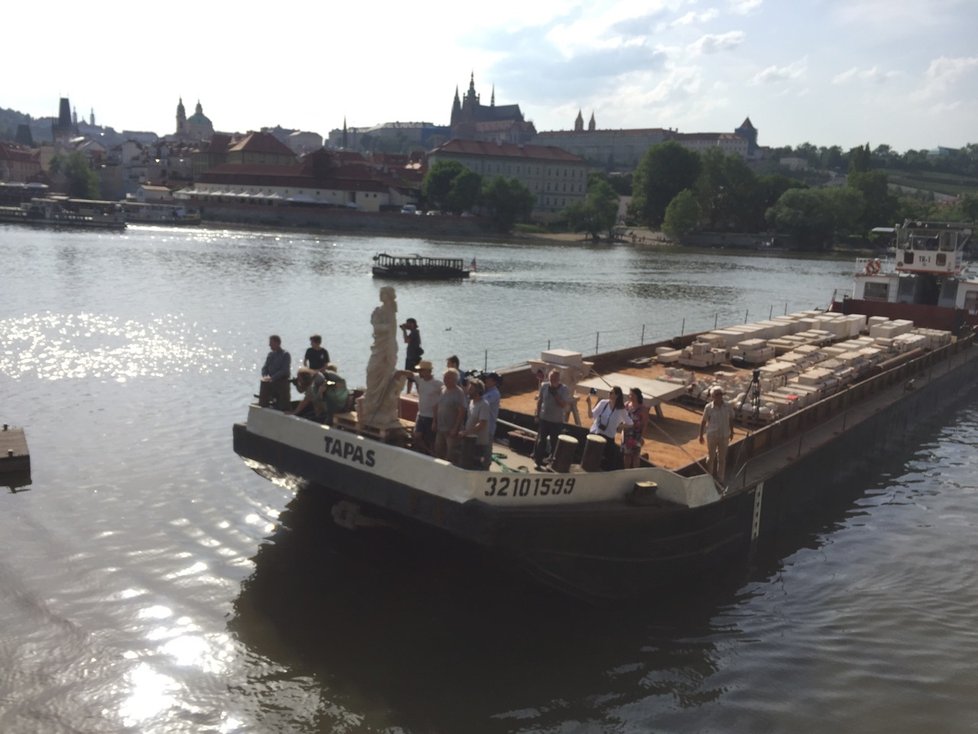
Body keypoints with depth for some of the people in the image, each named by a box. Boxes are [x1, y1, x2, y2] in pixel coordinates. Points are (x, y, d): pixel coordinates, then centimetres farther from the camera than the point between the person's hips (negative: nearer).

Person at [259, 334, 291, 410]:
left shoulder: (285, 355, -7)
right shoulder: (270, 354, 13)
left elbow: (285, 370, -15)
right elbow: (265, 367, 13)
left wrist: (272, 378, -21)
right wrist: (265, 376, -9)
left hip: (282, 382, -6)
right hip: (270, 382, 6)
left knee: (283, 406, -6)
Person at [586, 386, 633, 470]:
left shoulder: (621, 410, -6)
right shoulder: (603, 403, -1)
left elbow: (629, 423, -1)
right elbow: (591, 415, -3)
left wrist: (618, 426, -4)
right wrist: (589, 404, -15)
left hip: (608, 438, -2)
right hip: (594, 434, 2)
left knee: (607, 462, -2)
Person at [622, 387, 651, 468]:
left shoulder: (643, 408, -14)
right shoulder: (626, 404, -1)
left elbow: (645, 423, -11)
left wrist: (642, 436, -14)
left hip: (637, 434, -5)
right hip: (626, 433, 5)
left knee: (636, 454, 3)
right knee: (626, 454, 13)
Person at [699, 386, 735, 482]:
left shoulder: (728, 407, -7)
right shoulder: (708, 407, -13)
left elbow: (731, 420, 8)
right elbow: (703, 422, -5)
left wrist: (731, 432, 16)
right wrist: (701, 435, -1)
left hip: (724, 436, 2)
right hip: (712, 436, -2)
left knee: (722, 459, 13)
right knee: (710, 457, 12)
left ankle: (720, 479, 28)